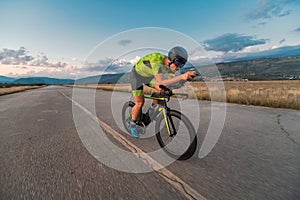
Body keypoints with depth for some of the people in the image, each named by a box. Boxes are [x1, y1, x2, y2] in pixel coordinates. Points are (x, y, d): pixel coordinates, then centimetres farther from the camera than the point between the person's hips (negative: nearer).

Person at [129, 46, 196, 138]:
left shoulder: (170, 65, -17)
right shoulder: (156, 62, -40)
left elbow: (170, 81, -16)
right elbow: (161, 82, -51)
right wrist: (182, 76, -60)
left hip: (149, 75, 6)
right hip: (137, 75, -6)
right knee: (140, 103, -9)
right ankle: (133, 124, 14)